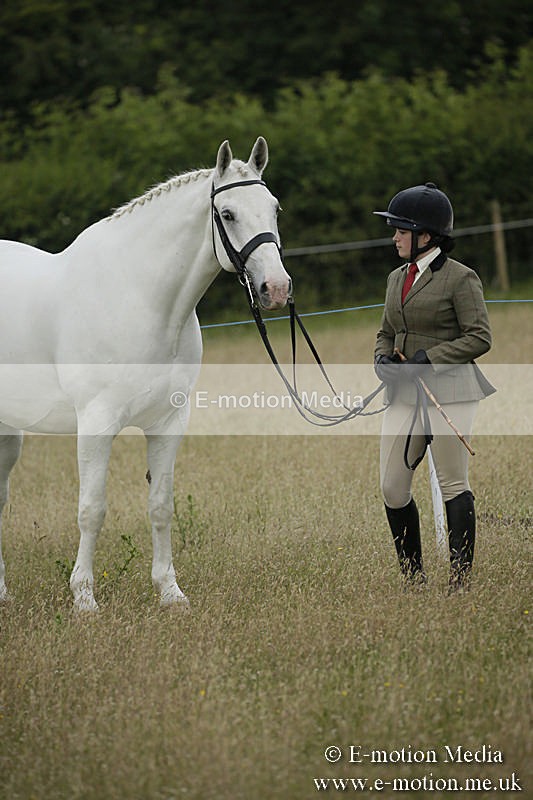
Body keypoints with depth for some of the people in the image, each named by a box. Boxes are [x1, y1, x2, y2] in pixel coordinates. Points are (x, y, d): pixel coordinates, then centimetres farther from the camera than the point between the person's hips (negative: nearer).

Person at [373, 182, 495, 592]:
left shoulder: (460, 278, -7)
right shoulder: (397, 278, 15)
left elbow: (480, 338, -11)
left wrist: (429, 359, -18)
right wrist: (383, 359, 2)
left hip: (448, 390, -7)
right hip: (405, 394, 7)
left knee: (453, 483, -3)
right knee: (392, 488, 2)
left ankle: (461, 580, 2)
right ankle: (413, 578, 13)